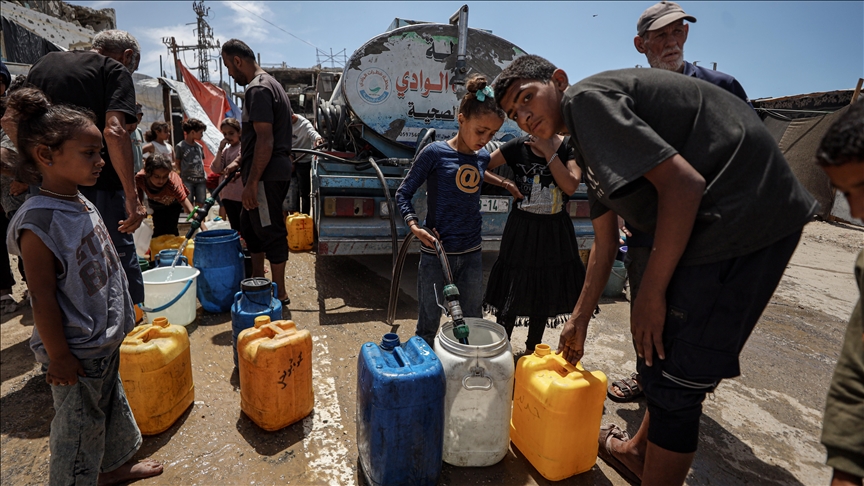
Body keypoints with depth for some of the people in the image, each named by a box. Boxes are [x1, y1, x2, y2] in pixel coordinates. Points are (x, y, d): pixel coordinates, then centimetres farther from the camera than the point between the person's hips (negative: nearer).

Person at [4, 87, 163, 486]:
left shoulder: (81, 203, 2)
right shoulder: (39, 222, -24)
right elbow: (42, 300, -21)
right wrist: (58, 358, -16)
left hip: (107, 338, 9)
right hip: (77, 350, -9)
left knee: (111, 404, 25)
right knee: (79, 423, 11)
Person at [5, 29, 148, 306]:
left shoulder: (44, 63, 17)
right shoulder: (115, 70, -3)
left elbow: (10, 119, 16)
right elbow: (114, 131, -19)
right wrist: (132, 196, -22)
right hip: (98, 187, -7)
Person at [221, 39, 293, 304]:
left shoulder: (258, 89, -15)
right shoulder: (270, 83, 18)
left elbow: (265, 141, -23)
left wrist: (251, 183, -21)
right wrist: (241, 161, 27)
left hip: (267, 174, -11)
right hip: (274, 170, 11)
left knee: (270, 232, -3)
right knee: (251, 225, 20)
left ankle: (280, 294, 9)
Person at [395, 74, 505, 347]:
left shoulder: (483, 158, 6)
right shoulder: (435, 153, -10)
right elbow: (403, 193, -5)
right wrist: (415, 226, -19)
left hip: (472, 253, 5)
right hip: (436, 253, -5)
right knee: (428, 324, 10)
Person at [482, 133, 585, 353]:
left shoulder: (569, 147, -2)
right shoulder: (519, 146, -5)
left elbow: (570, 186, -17)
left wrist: (548, 151, -16)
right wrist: (506, 183, -16)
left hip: (555, 230, 2)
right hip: (522, 228, -2)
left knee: (544, 292, 14)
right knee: (511, 290, 5)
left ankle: (532, 350, 33)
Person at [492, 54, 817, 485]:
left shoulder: (585, 97, -12)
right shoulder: (583, 143, 17)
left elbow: (683, 183, -21)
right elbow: (605, 242, 20)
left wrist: (651, 293, -17)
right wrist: (579, 319, 23)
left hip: (745, 211, -10)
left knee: (672, 376, -3)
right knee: (658, 354, 20)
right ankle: (638, 451, 41)